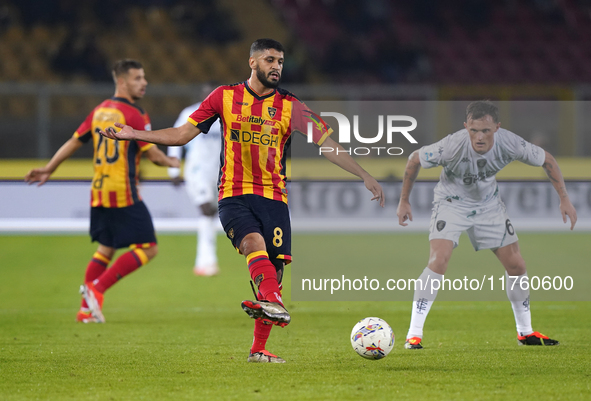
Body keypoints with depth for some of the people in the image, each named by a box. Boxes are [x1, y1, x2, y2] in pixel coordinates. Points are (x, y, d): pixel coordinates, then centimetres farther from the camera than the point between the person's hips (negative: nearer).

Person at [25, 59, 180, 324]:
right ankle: (97, 287, -10)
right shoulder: (133, 115, -10)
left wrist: (48, 169, 23)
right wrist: (171, 162, 11)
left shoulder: (99, 111, 12)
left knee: (105, 249, 19)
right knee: (148, 248, -4)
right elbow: (153, 155, -10)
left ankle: (86, 308, 13)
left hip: (98, 193, 8)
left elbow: (74, 142, 15)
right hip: (123, 194, -8)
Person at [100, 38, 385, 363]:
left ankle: (259, 349, 5)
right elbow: (182, 134, 10)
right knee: (254, 241, -31)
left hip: (273, 198, 2)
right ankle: (272, 302, -54)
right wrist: (135, 135, 2)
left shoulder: (290, 106, 6)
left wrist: (364, 175, -6)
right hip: (233, 196, -2)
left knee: (273, 268, -6)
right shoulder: (225, 97, 6)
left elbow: (327, 143, 3)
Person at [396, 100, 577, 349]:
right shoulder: (452, 146, -34)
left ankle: (525, 332, 24)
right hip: (451, 203, -4)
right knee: (438, 261, -24)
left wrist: (564, 198, -8)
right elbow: (414, 159, -15)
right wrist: (404, 201, -6)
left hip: (488, 203, 4)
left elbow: (546, 160, -7)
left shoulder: (509, 144, -27)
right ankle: (414, 334, -20)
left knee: (516, 265, 4)